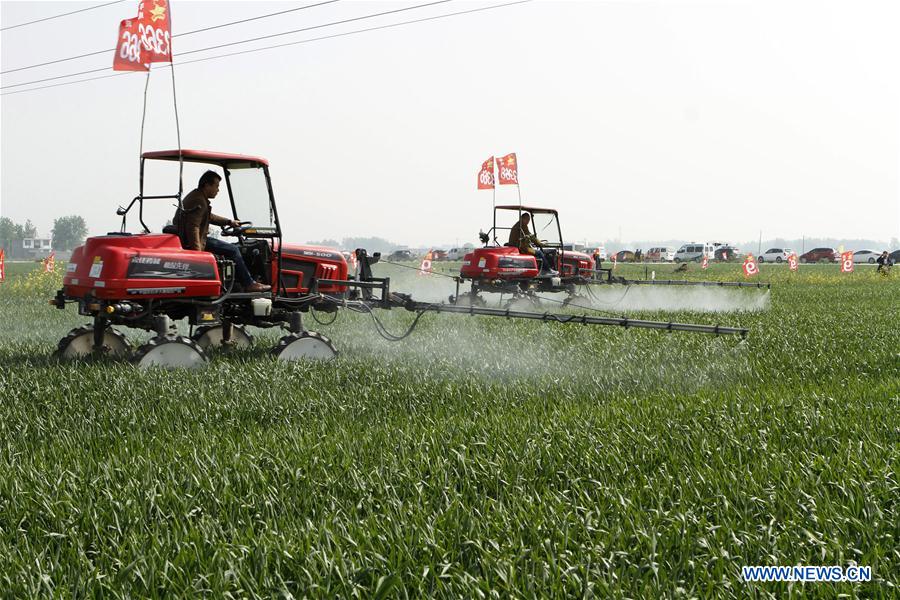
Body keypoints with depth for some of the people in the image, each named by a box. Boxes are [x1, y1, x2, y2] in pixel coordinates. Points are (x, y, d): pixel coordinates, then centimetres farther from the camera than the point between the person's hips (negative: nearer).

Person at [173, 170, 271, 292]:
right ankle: (249, 284, -4)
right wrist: (197, 250, -36)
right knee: (233, 251, -9)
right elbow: (193, 227, -30)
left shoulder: (195, 196, 17)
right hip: (197, 241, -12)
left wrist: (229, 222, 30)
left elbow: (209, 217, 31)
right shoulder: (198, 202, -19)